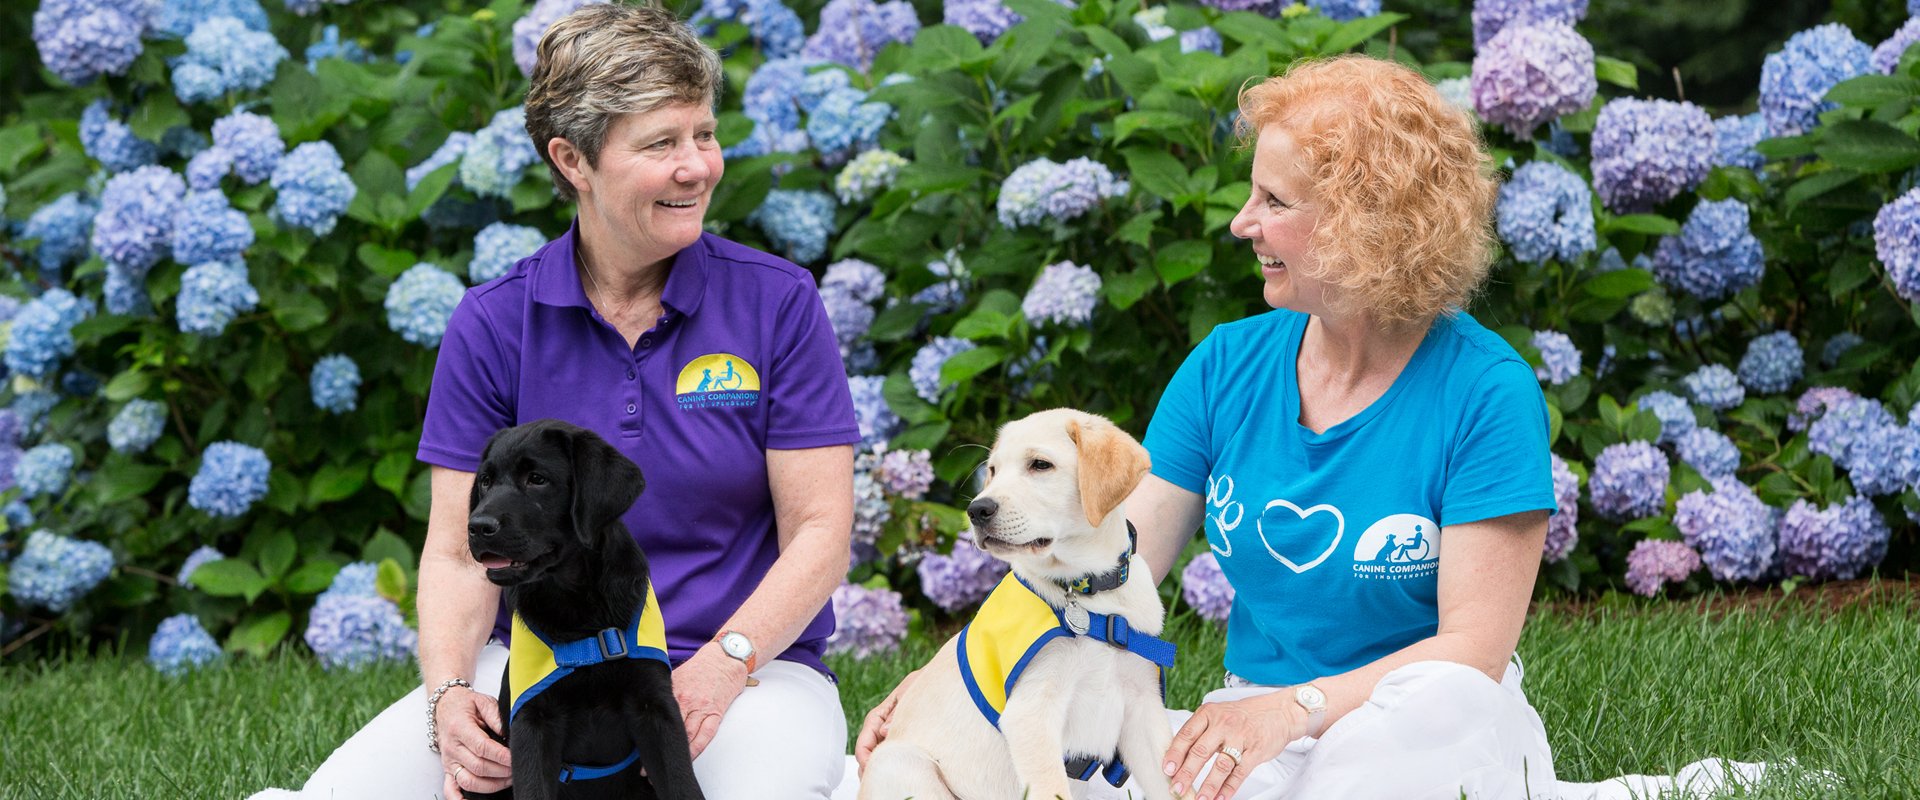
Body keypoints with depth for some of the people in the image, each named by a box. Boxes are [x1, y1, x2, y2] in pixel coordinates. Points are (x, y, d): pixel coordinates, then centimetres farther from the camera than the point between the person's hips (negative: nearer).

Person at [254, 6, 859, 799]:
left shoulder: (778, 302, 0)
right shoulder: (492, 324, 2)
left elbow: (818, 532, -2)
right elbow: (459, 549, 1)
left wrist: (724, 663, -19)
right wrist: (448, 695, -19)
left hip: (750, 666, -1)